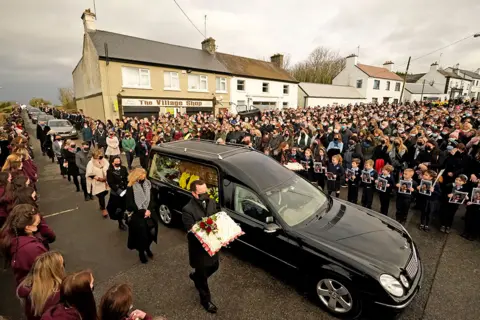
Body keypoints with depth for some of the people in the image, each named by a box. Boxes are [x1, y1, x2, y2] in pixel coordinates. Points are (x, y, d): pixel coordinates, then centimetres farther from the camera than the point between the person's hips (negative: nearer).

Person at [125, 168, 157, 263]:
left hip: (148, 213, 4)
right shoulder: (130, 188, -10)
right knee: (141, 233, -3)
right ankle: (141, 252, 25)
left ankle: (147, 247, 29)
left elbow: (152, 199, 6)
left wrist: (149, 210, -10)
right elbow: (130, 204, -11)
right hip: (137, 215, -4)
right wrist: (143, 212, -15)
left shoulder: (147, 185, 4)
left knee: (152, 231, -1)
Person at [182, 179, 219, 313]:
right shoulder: (188, 210, -27)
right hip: (199, 248, -6)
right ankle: (206, 300, 42)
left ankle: (196, 276, 56)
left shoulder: (211, 202, -8)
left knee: (214, 266, 27)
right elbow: (192, 232, -27)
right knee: (203, 275, 15)